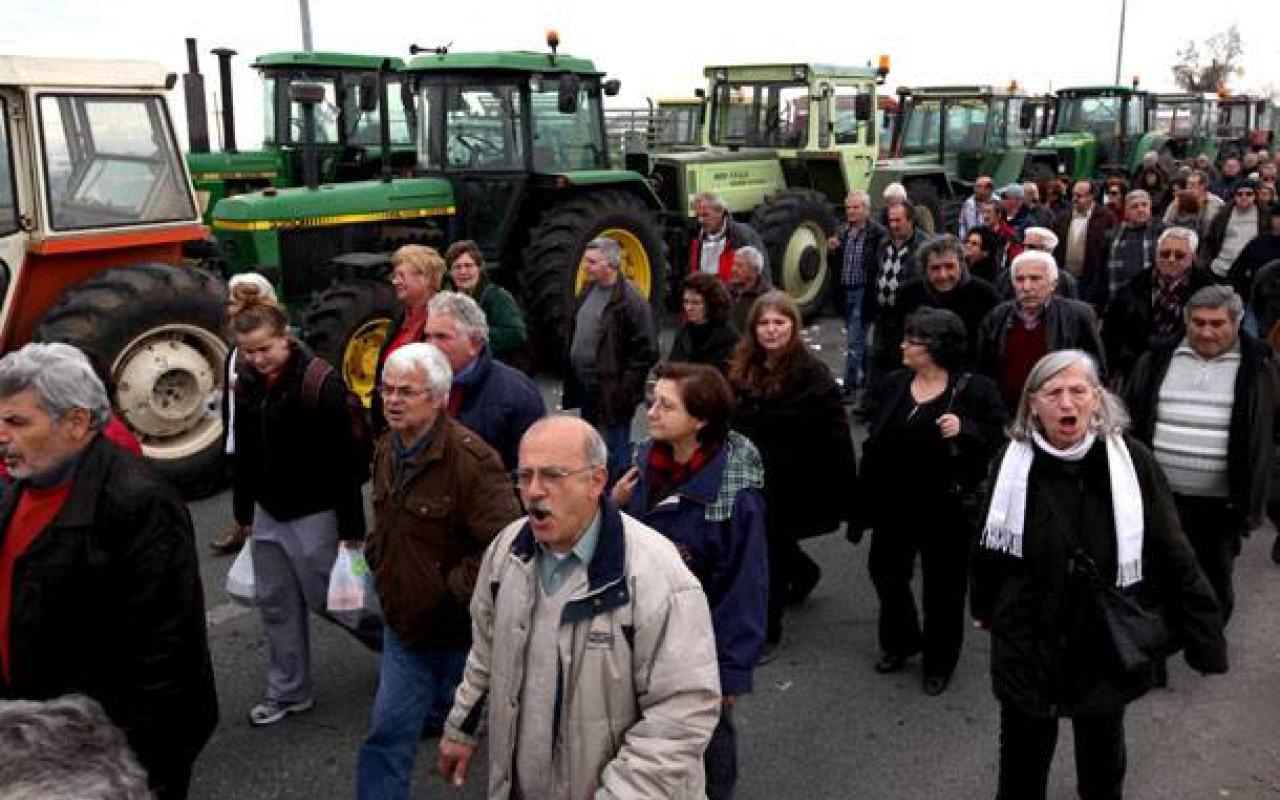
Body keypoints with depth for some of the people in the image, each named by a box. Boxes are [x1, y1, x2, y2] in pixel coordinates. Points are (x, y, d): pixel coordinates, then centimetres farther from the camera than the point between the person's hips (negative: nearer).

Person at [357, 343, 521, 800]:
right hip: (405, 625, 6)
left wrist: (454, 589, -24)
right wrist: (377, 562, 9)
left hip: (461, 630, -6)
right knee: (387, 733, 9)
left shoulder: (470, 459, -26)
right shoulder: (388, 449, 3)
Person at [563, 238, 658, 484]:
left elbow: (646, 351, -17)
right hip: (586, 388, 9)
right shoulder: (589, 291, 11)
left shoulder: (630, 299, -16)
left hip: (611, 392, -9)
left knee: (613, 455, -3)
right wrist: (571, 380, 17)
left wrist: (625, 389, -18)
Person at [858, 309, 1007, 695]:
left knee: (943, 587, 9)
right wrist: (866, 497, 8)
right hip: (894, 504, 5)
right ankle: (899, 641, 42)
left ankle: (939, 662, 30)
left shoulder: (974, 389, -12)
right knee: (885, 570, 17)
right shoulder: (894, 384, 4)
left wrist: (964, 429, -29)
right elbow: (874, 442, 8)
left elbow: (999, 437, -11)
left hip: (945, 508, -5)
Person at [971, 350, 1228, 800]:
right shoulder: (1014, 462, -11)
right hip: (1029, 642, 0)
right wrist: (983, 606, 14)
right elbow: (990, 540, 3)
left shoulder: (1131, 461, -13)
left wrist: (1204, 637, -9)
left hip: (1107, 644, 0)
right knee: (1022, 762, 19)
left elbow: (1172, 554, -9)